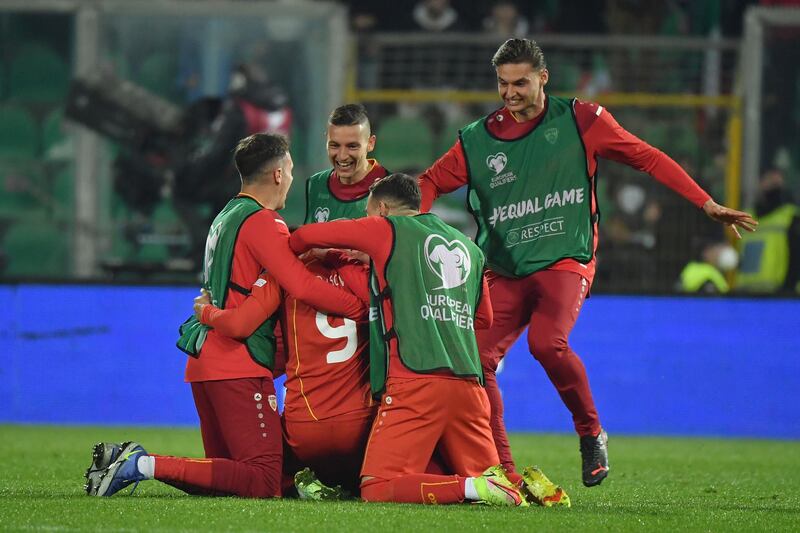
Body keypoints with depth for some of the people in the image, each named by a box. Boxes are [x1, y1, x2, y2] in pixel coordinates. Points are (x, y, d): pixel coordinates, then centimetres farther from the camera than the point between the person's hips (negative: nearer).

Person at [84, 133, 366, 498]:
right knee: (265, 482, -14)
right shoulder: (262, 223, -9)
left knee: (228, 476, 15)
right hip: (239, 366, -10)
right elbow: (304, 288, -20)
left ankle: (128, 460, 3)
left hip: (204, 360, 10)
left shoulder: (227, 217, 21)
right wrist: (362, 308, -12)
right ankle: (147, 465, -20)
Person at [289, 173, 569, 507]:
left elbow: (303, 237, 14)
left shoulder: (387, 231, 8)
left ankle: (473, 488, -26)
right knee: (483, 472, 18)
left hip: (415, 382, -6)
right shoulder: (468, 246, 24)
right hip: (469, 385, 6)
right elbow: (484, 317, 34)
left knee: (377, 489, -11)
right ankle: (526, 485, -12)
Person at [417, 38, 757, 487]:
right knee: (478, 357, -14)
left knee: (547, 343, -30)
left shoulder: (580, 121, 3)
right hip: (505, 273, 4)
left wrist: (707, 204, 5)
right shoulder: (478, 139, 8)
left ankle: (592, 433, -7)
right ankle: (501, 471, -2)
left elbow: (647, 158, 8)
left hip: (565, 263, -4)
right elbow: (432, 182, 19)